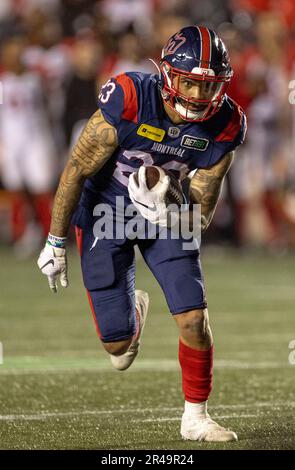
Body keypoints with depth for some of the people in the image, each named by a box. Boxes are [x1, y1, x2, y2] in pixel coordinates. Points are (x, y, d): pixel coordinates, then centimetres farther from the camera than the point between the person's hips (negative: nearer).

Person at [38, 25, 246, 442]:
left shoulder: (224, 125, -19)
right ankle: (132, 311, 37)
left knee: (194, 319, -11)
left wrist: (170, 212, -34)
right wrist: (55, 243, -12)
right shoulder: (129, 101, -31)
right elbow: (77, 170, -19)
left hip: (166, 211, 3)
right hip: (105, 211, -3)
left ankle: (195, 416, 9)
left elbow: (203, 207, -11)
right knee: (117, 345, -1)